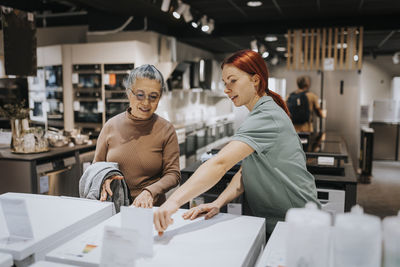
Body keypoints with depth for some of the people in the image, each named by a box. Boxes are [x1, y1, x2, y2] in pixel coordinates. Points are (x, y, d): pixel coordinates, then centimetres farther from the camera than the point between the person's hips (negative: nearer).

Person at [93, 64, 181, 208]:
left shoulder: (166, 130, -1)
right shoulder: (111, 126, 4)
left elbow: (173, 174, -2)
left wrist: (150, 192, -18)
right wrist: (104, 178, -7)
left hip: (152, 208, -2)